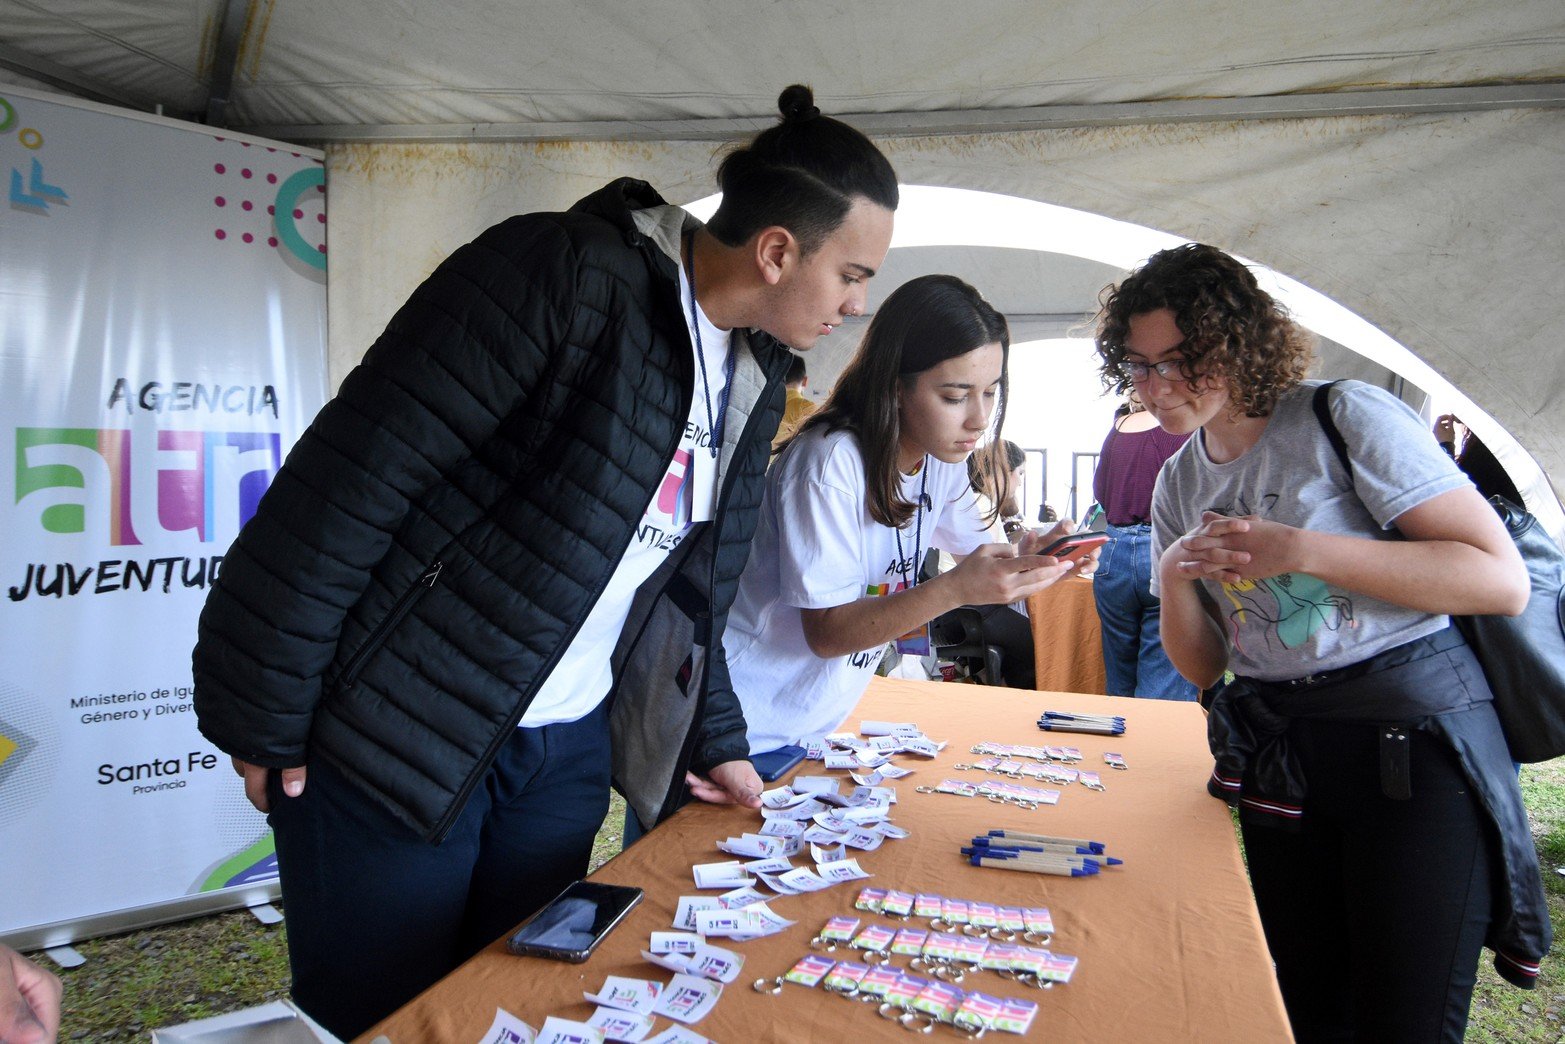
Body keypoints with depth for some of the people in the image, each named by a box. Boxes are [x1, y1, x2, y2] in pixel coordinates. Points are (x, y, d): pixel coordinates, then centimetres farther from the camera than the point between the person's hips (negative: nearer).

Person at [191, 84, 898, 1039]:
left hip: (570, 754, 7)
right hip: (394, 737, -6)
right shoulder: (565, 276, -19)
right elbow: (353, 477, -19)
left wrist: (714, 740, 13)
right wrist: (263, 716, -15)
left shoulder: (756, 379, 6)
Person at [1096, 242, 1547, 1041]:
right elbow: (1202, 666, 9)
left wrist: (1302, 551, -22)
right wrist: (1174, 579, -11)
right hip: (1278, 757, 5)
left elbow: (1503, 580, -14)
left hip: (1415, 735, -5)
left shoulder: (1346, 417, -8)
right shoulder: (1178, 484, 8)